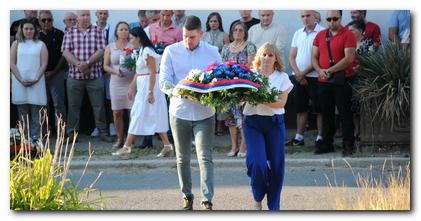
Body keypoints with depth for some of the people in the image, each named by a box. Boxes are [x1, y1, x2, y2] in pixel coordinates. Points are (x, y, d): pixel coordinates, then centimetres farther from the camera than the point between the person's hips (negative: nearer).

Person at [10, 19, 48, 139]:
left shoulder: (40, 45, 7)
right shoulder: (16, 44, 9)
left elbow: (44, 64, 1)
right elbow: (12, 63, 3)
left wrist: (36, 79, -11)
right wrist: (21, 79, -8)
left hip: (36, 83, -1)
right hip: (19, 82, 1)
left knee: (35, 113, -4)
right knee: (22, 113, 1)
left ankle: (35, 137, -2)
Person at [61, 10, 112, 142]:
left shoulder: (97, 31, 6)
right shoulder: (70, 32, 7)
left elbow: (101, 50, -4)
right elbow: (66, 51, -2)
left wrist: (88, 63, -16)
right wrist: (78, 64, -16)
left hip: (95, 76, -1)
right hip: (74, 76, 1)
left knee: (99, 105, 2)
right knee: (73, 106, 4)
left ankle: (102, 132, 10)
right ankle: (72, 133, 11)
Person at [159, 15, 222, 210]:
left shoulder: (212, 52, 3)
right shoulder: (171, 51, 0)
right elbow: (164, 82, -6)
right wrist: (177, 91, -26)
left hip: (204, 113, -1)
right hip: (179, 112, 1)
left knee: (205, 157, -10)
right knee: (183, 158, 11)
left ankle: (207, 200, -12)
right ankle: (187, 196, 26)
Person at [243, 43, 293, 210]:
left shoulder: (282, 77, 6)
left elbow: (281, 102, -6)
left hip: (274, 122, 1)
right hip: (253, 122, -1)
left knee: (276, 164, 2)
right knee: (257, 162, -14)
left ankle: (274, 206, 16)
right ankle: (257, 198, 11)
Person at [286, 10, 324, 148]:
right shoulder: (298, 34, 14)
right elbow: (292, 57, 11)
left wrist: (304, 73, -10)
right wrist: (297, 73, -4)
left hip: (314, 76, -6)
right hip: (298, 76, 6)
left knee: (319, 109, -2)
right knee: (301, 108, 10)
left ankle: (320, 137, 2)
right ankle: (299, 138, 15)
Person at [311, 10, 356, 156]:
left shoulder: (347, 35, -5)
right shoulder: (320, 35, 13)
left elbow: (349, 58, -13)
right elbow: (314, 57, 11)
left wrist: (330, 71, -16)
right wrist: (320, 70, -8)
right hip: (323, 82, 5)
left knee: (345, 114, -3)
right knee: (326, 114, 10)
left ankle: (348, 146, 1)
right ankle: (327, 144, 17)